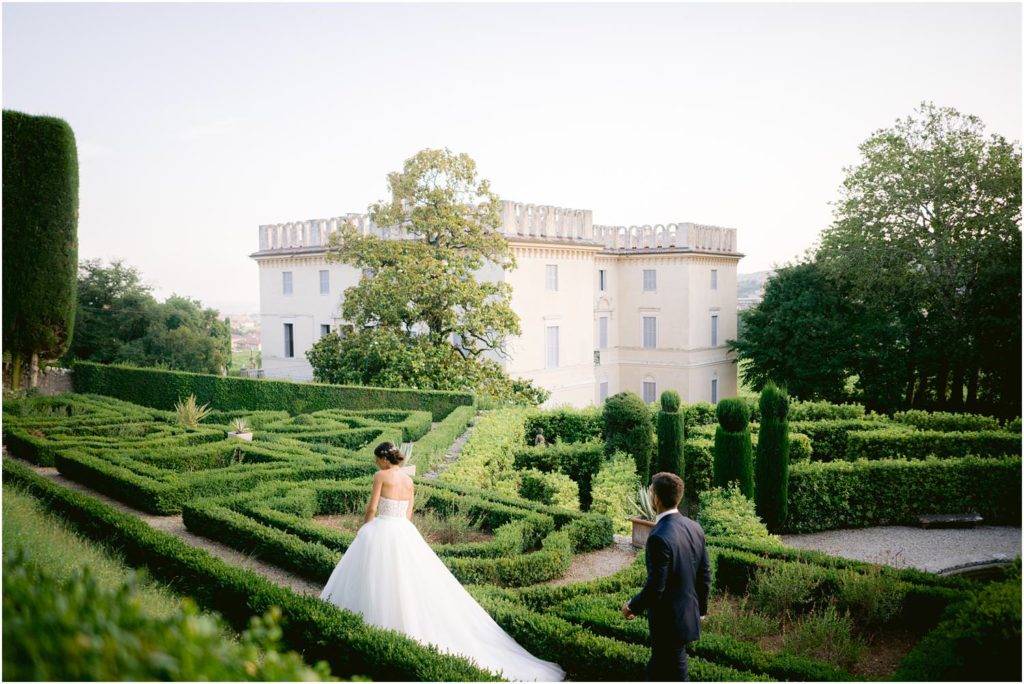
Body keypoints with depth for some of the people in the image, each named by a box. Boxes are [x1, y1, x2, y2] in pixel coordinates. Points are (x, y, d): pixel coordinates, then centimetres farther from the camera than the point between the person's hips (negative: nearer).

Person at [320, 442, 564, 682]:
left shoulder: (381, 476, -8)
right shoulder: (409, 481, 10)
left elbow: (372, 508, -8)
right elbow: (408, 514, 13)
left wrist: (363, 530, 8)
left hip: (381, 531, -6)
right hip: (405, 533, 6)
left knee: (379, 580, 4)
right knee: (417, 580, 9)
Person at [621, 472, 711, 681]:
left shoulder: (659, 538, -26)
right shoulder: (694, 528, -1)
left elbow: (655, 587, -23)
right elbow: (705, 575, 7)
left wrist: (632, 606, -5)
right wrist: (701, 608, 20)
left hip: (668, 622, -7)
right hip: (690, 615, 7)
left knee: (675, 674, 9)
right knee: (657, 667, 22)